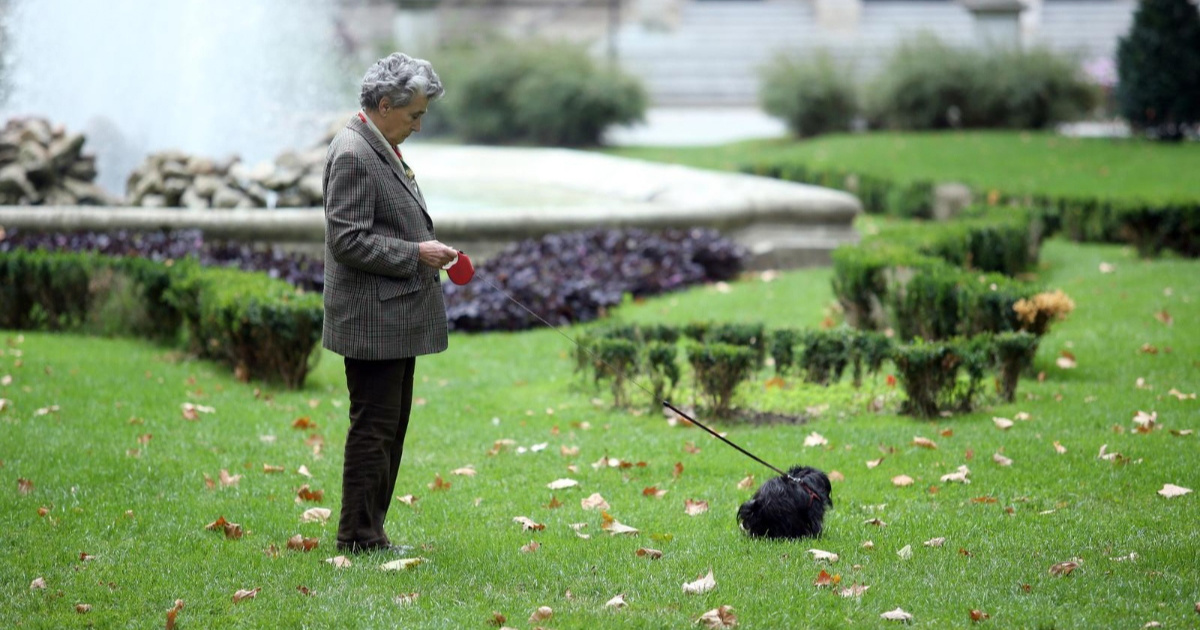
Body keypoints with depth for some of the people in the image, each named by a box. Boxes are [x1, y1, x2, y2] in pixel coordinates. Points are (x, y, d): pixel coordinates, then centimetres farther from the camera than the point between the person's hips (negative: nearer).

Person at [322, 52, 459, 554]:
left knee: (391, 428, 13)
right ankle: (359, 537, 1)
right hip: (372, 320, -10)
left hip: (396, 319, 10)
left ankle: (367, 533, 19)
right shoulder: (352, 155, -17)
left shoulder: (383, 150, 15)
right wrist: (415, 254, -18)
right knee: (374, 428, -5)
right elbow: (349, 240, -21)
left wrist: (428, 251, 12)